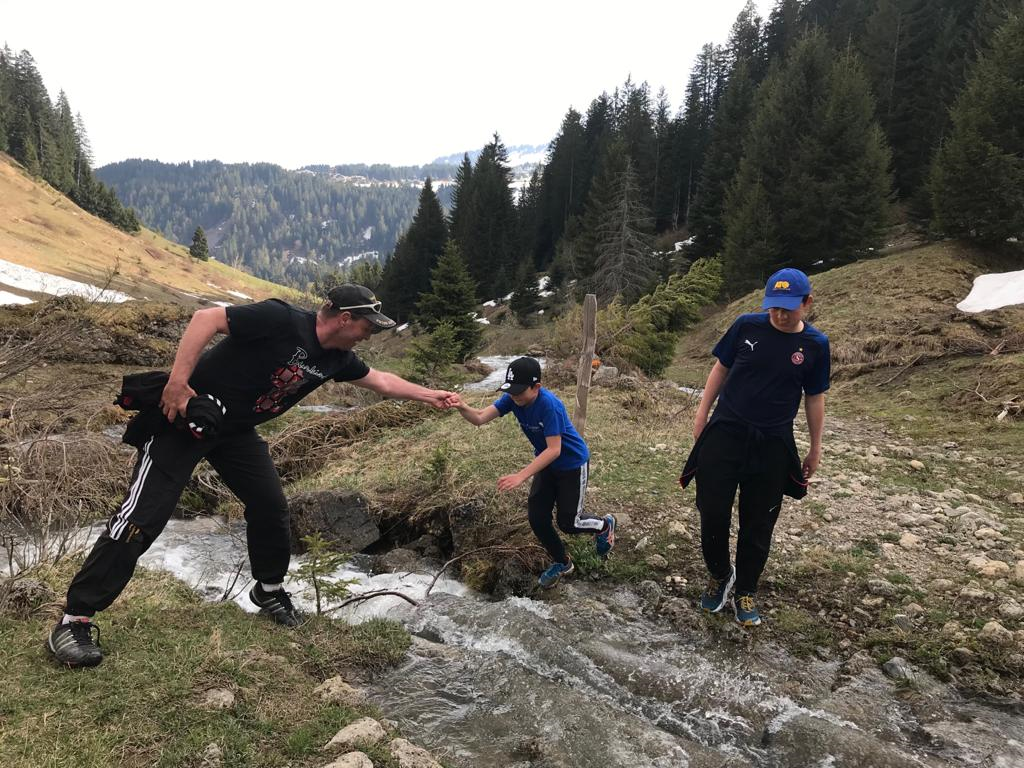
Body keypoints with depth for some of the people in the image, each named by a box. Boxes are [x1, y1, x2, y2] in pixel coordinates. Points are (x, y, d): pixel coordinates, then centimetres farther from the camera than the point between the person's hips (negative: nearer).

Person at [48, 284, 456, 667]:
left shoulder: (335, 357, 1)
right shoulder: (282, 320, -24)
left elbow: (379, 379, 15)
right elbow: (207, 317, -26)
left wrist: (430, 395, 17)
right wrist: (178, 381, -30)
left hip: (235, 430, 8)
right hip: (183, 415, -8)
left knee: (270, 506, 7)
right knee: (142, 517, -10)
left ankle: (269, 589, 30)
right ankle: (75, 619, 1)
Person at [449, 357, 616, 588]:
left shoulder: (549, 405, -34)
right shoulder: (512, 398, -14)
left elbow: (554, 450, -34)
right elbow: (480, 418, -22)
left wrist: (521, 476, -40)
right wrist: (463, 408, -45)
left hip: (573, 464, -6)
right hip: (547, 463, 7)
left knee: (567, 522, 2)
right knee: (537, 519, 4)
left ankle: (605, 525, 34)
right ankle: (562, 563, 29)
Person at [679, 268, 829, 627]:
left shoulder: (815, 345, -4)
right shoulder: (747, 326, -6)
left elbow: (814, 398, 5)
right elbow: (721, 368, 5)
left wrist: (815, 449, 9)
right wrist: (702, 412, 3)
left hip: (772, 446, 0)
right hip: (724, 435, 0)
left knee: (758, 523, 9)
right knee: (713, 513, 4)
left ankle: (745, 592, 29)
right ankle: (719, 575, 31)